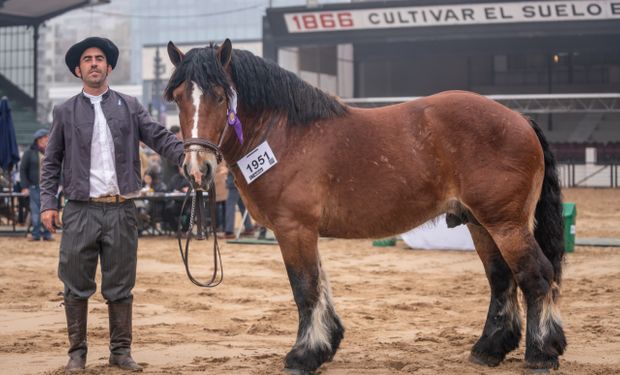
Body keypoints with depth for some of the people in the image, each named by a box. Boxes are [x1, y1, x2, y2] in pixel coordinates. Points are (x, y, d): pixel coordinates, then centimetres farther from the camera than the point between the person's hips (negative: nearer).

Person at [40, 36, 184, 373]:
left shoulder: (129, 106, 9)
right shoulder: (65, 112, 7)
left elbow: (159, 137, 0)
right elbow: (51, 162, 8)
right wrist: (47, 203, -2)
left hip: (121, 210, 1)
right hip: (80, 210, -1)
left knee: (120, 285, 7)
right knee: (76, 286, 4)